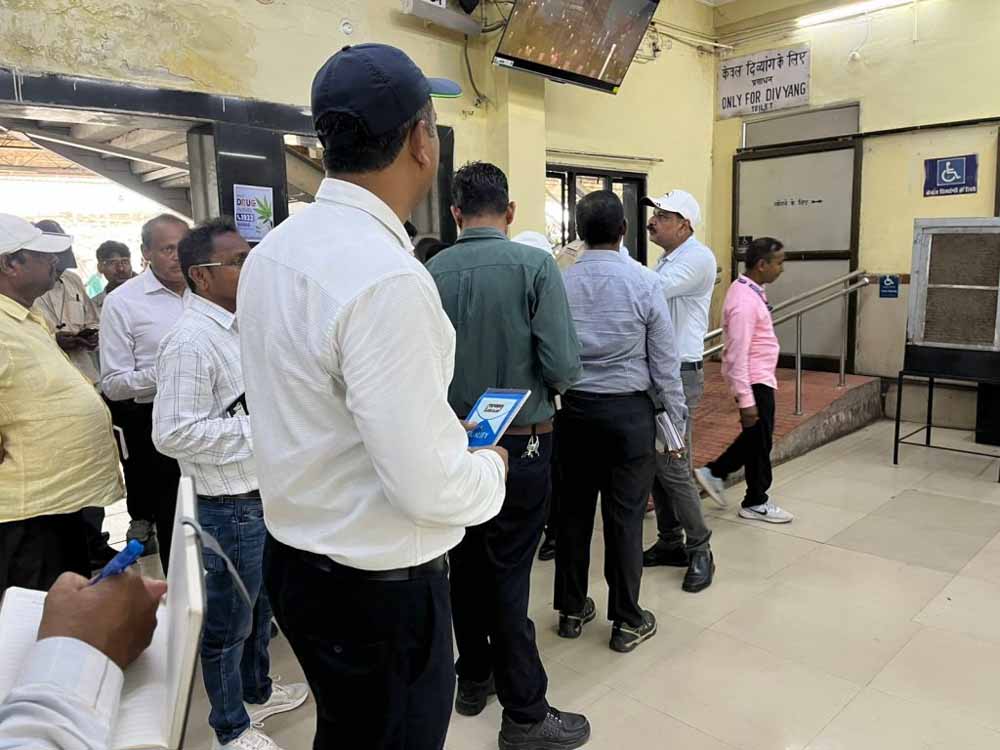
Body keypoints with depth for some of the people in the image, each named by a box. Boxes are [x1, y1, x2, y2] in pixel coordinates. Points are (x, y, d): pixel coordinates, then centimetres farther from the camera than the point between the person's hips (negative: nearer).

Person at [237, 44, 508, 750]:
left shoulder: (272, 251, 2)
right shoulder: (387, 278, -27)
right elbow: (428, 488, -27)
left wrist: (439, 428, 12)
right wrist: (489, 467, -6)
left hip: (295, 556, 8)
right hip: (381, 587, -8)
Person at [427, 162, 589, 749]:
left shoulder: (432, 273, -6)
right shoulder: (535, 265, -13)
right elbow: (564, 369, -18)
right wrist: (543, 384, 5)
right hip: (520, 442, -3)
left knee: (466, 563, 17)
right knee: (509, 573, 5)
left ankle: (474, 677, 35)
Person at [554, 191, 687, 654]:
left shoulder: (560, 284, -3)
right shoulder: (643, 282, -9)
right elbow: (664, 360, -6)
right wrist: (675, 420, 4)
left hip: (575, 408, 3)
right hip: (628, 410, -3)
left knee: (574, 509, 13)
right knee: (625, 515, 6)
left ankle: (572, 610, 28)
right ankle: (627, 622, 19)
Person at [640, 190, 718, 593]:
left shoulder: (698, 257, -11)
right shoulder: (666, 261, 18)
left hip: (678, 375, -9)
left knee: (673, 466, -6)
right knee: (654, 462, 12)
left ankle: (700, 551, 11)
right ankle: (670, 542, 25)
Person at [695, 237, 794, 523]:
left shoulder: (751, 291, 7)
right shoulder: (745, 301, -25)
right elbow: (737, 355, -26)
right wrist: (746, 399, -25)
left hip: (760, 378, 10)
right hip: (754, 381, -10)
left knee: (756, 437, 20)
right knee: (759, 441, 6)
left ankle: (714, 473, 29)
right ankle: (756, 503, 23)